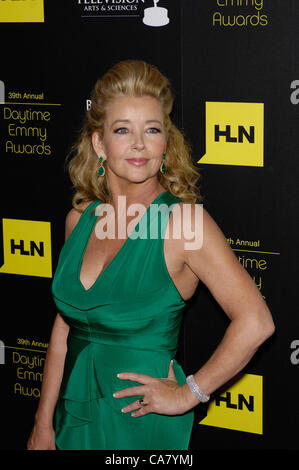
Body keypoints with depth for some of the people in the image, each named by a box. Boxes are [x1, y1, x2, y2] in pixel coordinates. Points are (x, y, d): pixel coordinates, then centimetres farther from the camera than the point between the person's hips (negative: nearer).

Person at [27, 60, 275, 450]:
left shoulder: (184, 220, -15)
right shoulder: (80, 218, 3)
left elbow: (255, 322, -22)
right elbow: (64, 326, 7)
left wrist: (188, 394, -15)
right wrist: (43, 425, 6)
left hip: (139, 420, -5)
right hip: (74, 415, 5)